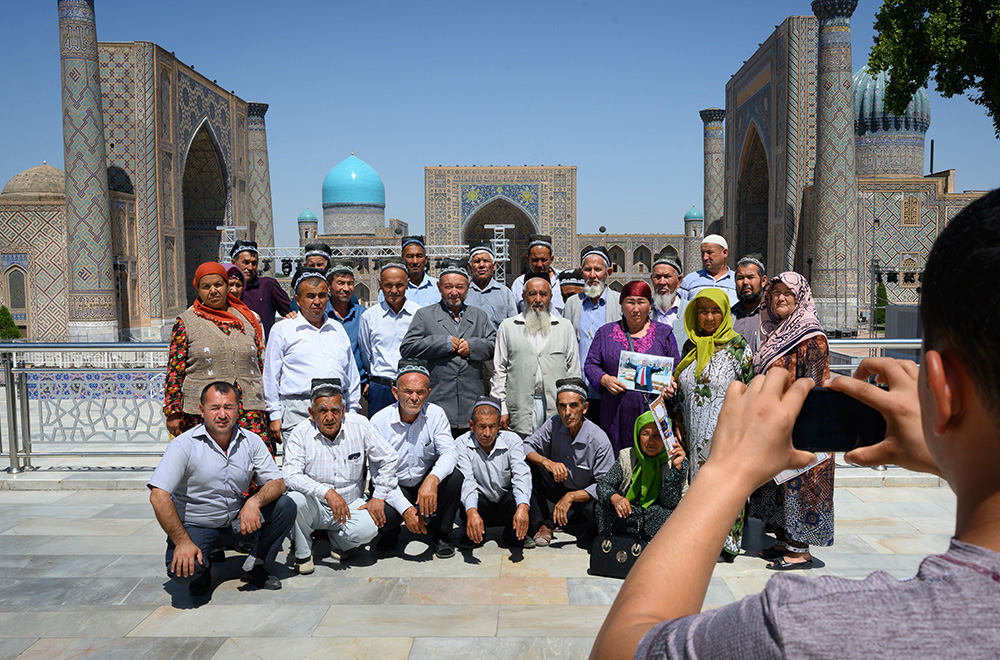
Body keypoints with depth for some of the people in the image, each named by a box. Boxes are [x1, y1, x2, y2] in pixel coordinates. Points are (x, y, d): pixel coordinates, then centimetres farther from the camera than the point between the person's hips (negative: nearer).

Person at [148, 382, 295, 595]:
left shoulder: (251, 441, -4)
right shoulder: (184, 445, -17)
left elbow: (277, 483, -5)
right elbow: (158, 496, -22)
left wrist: (254, 501, -28)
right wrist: (183, 542, -27)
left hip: (237, 522, 4)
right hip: (195, 527, -3)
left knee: (285, 506, -17)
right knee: (182, 570, -31)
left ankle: (254, 565, 2)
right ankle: (201, 565, 7)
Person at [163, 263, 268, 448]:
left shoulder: (248, 319, 15)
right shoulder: (185, 322, 7)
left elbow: (261, 366, 19)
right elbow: (174, 371, 4)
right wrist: (173, 412, -3)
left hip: (249, 410, 2)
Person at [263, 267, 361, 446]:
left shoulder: (338, 329, 18)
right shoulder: (283, 330, 6)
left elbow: (351, 374, 22)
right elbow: (271, 376, 6)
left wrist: (353, 411, 17)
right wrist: (275, 416, 1)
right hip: (298, 413, -3)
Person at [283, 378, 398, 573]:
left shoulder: (360, 426, -6)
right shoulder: (301, 434, -10)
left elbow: (388, 459, 2)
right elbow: (290, 475, -22)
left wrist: (379, 497, -4)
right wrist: (327, 492, -33)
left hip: (351, 504, 1)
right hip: (316, 507, 0)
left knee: (367, 529, -29)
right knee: (295, 499, -31)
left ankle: (338, 541, 10)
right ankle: (302, 554, -3)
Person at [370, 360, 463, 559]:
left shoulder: (436, 415, -9)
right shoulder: (379, 422, -14)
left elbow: (450, 452, -20)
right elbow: (379, 474, -15)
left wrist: (432, 479, -42)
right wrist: (405, 508, -27)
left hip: (428, 485, 2)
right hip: (394, 489, -1)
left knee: (454, 476, -28)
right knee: (382, 514, -32)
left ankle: (440, 535, -3)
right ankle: (390, 531, 9)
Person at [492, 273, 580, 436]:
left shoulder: (565, 327, 13)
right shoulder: (508, 327, 11)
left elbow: (573, 371, 12)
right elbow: (500, 370, 8)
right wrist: (501, 409, 1)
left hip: (557, 408, 1)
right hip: (520, 408, 0)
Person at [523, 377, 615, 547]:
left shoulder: (599, 440, -23)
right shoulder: (554, 423, -12)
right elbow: (526, 446, -12)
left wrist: (571, 497, -32)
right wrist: (548, 463, -32)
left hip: (585, 494, -4)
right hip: (560, 487, 4)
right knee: (527, 465, -20)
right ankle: (543, 525, -13)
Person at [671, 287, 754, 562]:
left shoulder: (737, 347, -6)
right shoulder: (690, 346, 10)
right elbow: (681, 388, 18)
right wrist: (679, 420, 12)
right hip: (694, 433, 5)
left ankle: (725, 545, 13)